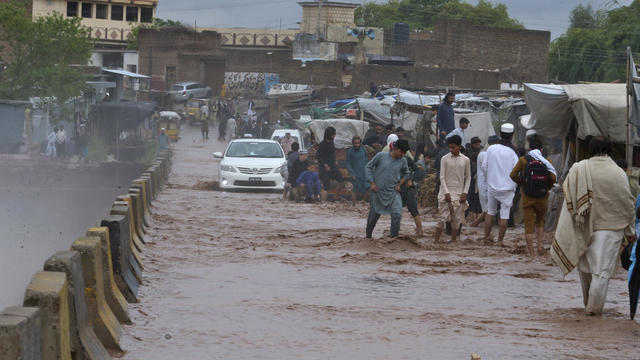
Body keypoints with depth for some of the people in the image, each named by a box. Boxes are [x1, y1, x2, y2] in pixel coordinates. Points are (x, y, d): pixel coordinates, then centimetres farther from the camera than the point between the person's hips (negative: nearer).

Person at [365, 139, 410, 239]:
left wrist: (400, 184, 4)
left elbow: (406, 174, 19)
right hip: (378, 192, -2)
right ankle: (368, 236, 30)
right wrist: (372, 183, -6)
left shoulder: (403, 161, 0)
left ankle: (393, 237, -5)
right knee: (373, 215, 8)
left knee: (397, 214, -17)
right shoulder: (381, 156, -9)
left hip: (393, 193, 2)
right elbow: (368, 167, 0)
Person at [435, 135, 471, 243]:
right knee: (442, 218, -6)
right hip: (446, 192, -2)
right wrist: (446, 193, -11)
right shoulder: (445, 159, -2)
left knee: (457, 219, 2)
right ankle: (436, 241, -4)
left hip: (459, 193, 2)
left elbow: (468, 178, 9)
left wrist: (465, 192, -2)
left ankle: (453, 241, 8)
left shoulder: (465, 160, 4)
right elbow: (442, 177, -3)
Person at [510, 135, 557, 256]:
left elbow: (513, 175, -9)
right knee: (540, 221, 23)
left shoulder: (523, 160, -4)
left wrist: (521, 183, 7)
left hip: (527, 198, -1)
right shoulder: (546, 161, -3)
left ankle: (531, 253, 0)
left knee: (529, 225, 3)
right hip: (542, 198, 1)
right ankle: (540, 244, 9)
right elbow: (553, 177, -11)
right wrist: (547, 187, 6)